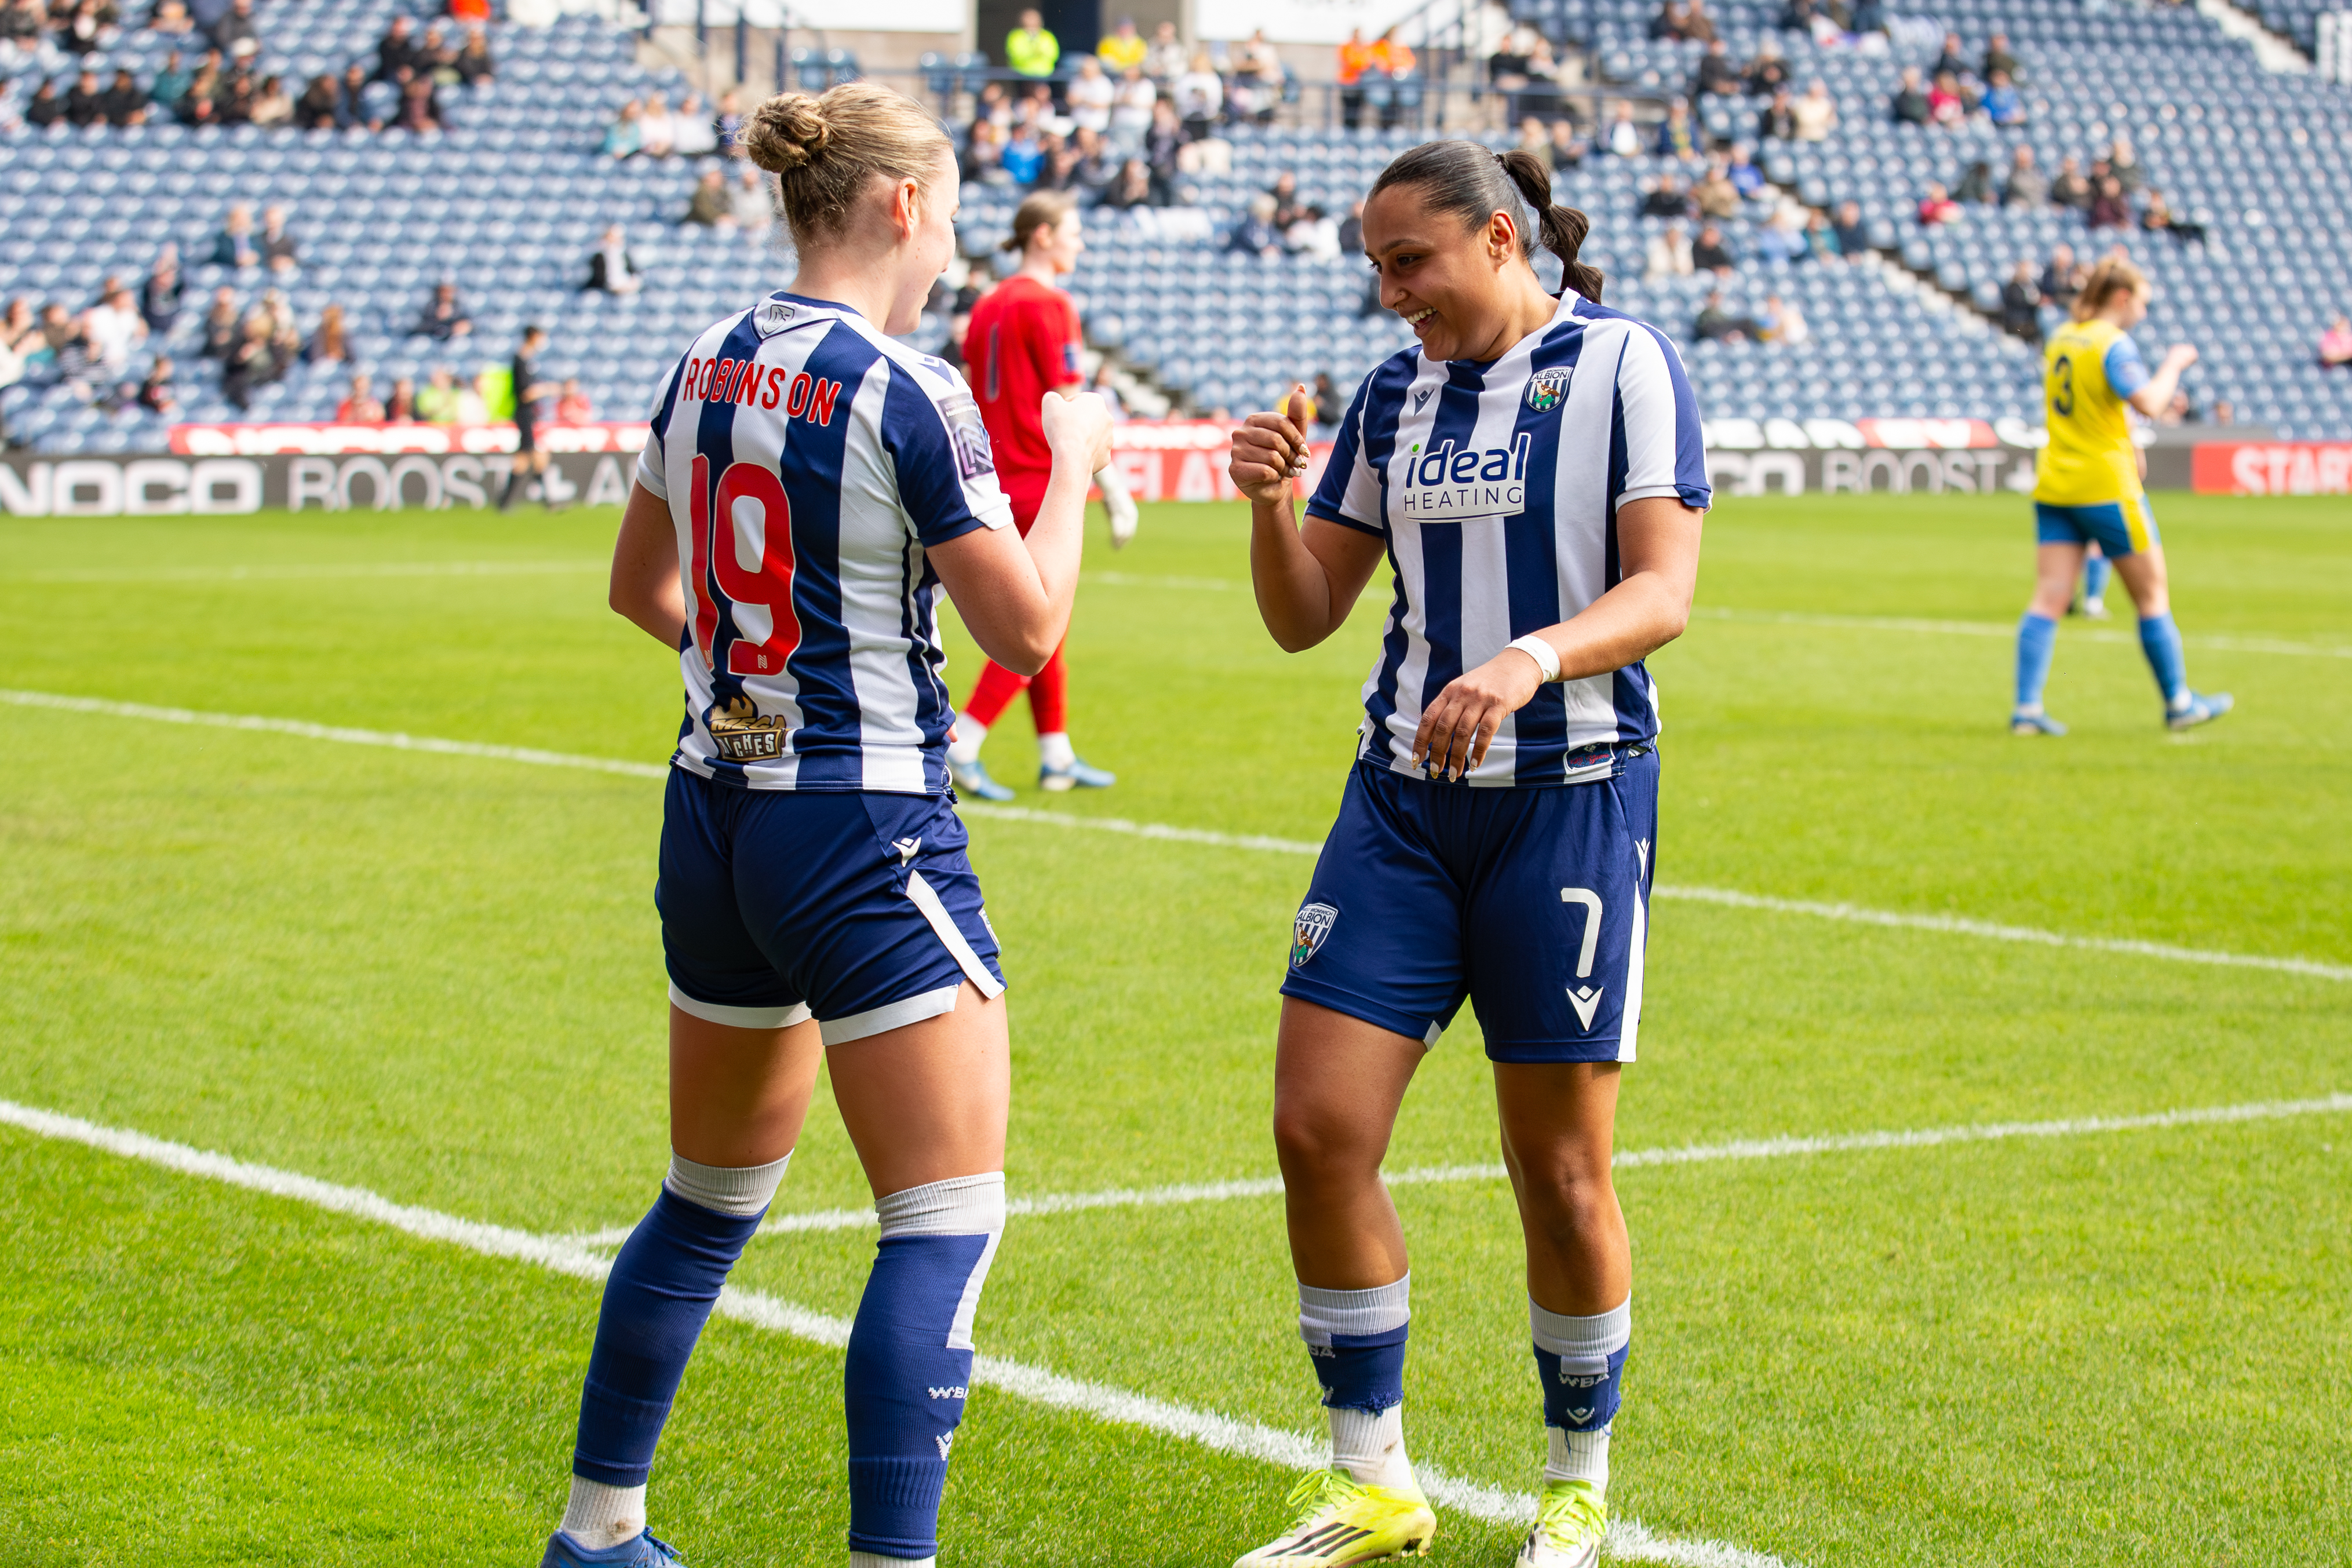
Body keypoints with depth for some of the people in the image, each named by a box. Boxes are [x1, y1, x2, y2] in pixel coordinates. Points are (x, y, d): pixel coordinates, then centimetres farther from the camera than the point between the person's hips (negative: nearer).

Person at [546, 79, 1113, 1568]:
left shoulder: (708, 369, 6)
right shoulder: (906, 391, -15)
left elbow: (643, 585, 20)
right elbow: (1028, 626, -12)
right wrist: (1073, 460, 2)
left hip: (714, 816, 8)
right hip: (865, 832, -8)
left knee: (711, 1198, 22)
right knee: (950, 1218, -3)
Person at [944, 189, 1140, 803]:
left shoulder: (988, 307, 13)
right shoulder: (1049, 305, -11)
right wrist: (1115, 492, -12)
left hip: (999, 484, 8)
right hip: (1044, 484, -8)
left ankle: (1057, 755, 19)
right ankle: (961, 743, -10)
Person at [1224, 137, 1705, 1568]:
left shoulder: (1622, 365, -5)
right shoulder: (1395, 394, 11)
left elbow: (1662, 591, -14)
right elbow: (1303, 618, 12)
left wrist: (1527, 659, -31)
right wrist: (1271, 504, -8)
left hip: (1570, 797, -5)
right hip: (1405, 803, 5)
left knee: (1561, 1170, 1)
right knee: (1318, 1129, -4)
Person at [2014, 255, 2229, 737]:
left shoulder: (2059, 339, 12)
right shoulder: (2114, 343, -13)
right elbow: (2149, 403, -25)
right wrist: (2174, 364, -8)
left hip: (2055, 484, 7)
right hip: (2106, 486, -7)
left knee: (2049, 598, -1)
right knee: (2152, 594, 7)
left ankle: (2026, 707, -12)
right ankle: (2178, 702, 16)